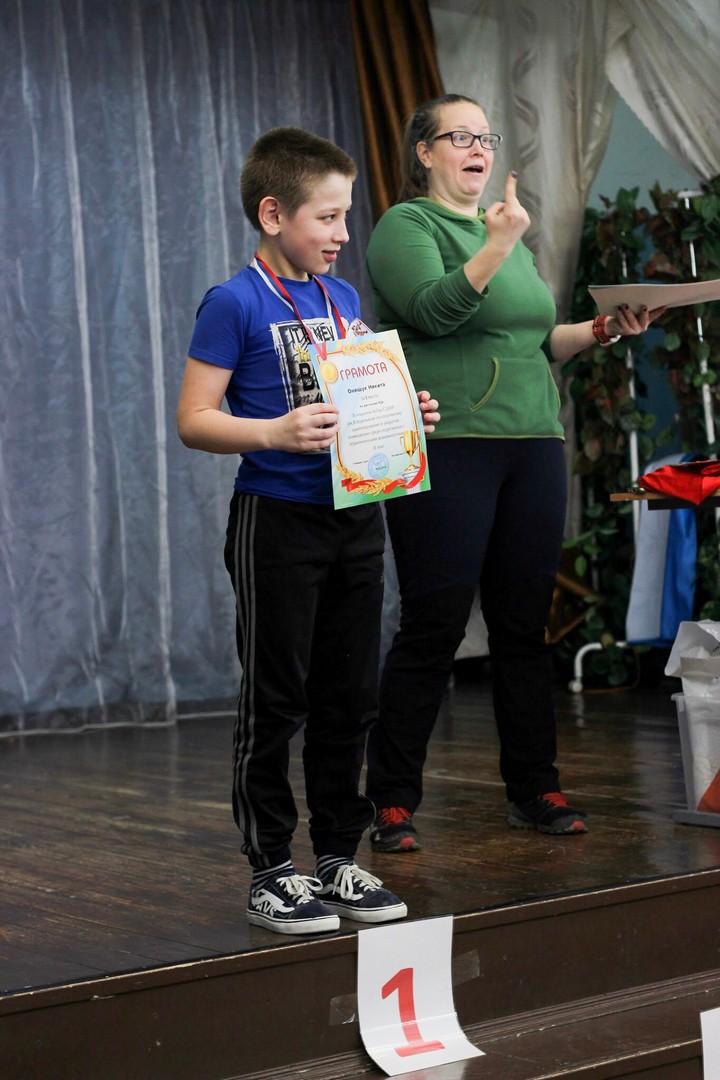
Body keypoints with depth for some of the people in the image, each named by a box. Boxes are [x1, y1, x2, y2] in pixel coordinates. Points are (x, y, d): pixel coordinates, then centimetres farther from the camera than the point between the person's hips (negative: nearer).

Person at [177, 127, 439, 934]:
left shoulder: (344, 298, 12)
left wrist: (405, 415, 3)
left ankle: (339, 858, 23)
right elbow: (193, 420, -12)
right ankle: (271, 873, 11)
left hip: (355, 515, 7)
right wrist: (274, 432, -26)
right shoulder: (235, 304, -9)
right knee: (274, 702, 1)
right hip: (277, 523, -7)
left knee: (349, 698, 11)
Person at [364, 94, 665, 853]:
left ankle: (534, 791, 16)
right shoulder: (406, 226, 0)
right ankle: (393, 803, 2)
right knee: (433, 627, -6)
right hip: (445, 447, -7)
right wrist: (497, 247, -26)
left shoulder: (504, 231, 22)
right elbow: (434, 310, -17)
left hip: (532, 447, 7)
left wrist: (601, 330, 8)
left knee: (524, 626, 8)